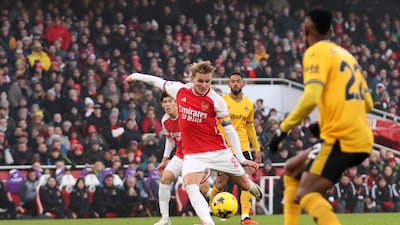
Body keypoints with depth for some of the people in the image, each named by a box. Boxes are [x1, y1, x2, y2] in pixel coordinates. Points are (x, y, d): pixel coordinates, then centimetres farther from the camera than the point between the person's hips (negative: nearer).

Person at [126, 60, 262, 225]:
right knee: (190, 187, -25)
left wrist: (241, 158, -7)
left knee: (243, 183, 9)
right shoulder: (179, 90, -1)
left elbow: (229, 130, -5)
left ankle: (254, 188, 47)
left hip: (218, 151, -1)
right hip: (193, 154, 1)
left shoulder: (216, 100, -9)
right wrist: (136, 76, 32)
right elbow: (159, 82, 19)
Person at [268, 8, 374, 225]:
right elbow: (368, 103, 21)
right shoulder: (346, 54, 21)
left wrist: (283, 129, -10)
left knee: (305, 194, -13)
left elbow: (311, 97, -18)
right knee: (293, 169, 20)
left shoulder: (316, 52, -4)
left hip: (340, 138, -9)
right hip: (361, 138, 9)